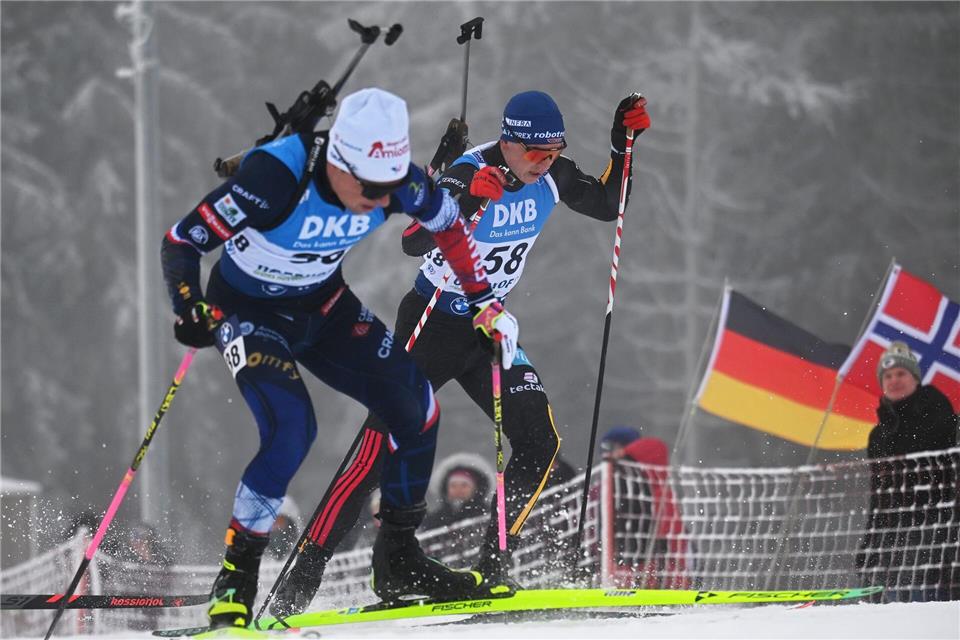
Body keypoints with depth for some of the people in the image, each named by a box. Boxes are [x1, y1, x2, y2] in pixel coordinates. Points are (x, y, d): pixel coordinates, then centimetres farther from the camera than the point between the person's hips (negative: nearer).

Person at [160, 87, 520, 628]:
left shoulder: (395, 179, -20)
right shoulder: (276, 177, -36)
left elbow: (449, 222, 3)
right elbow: (182, 242, -29)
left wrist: (486, 303, 2)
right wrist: (191, 313, -44)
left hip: (326, 306, 6)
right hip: (249, 312, -6)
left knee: (414, 408, 0)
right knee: (292, 431, -26)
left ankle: (399, 562, 15)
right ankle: (237, 576, -13)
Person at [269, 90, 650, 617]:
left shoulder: (551, 176, -5)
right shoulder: (469, 174, -25)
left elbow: (607, 206, 11)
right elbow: (413, 242, -36)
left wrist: (623, 142, -3)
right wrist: (467, 200, -50)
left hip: (487, 327, 6)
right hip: (430, 328, -6)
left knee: (539, 442, -11)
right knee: (381, 448, -13)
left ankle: (492, 567, 1)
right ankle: (302, 579, -10)